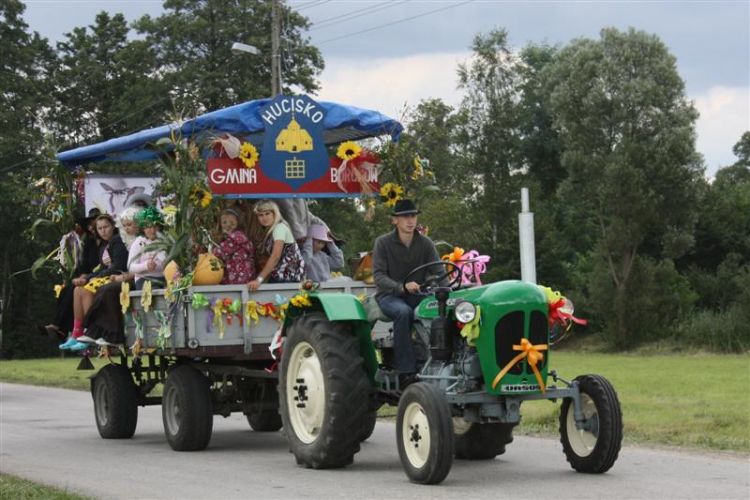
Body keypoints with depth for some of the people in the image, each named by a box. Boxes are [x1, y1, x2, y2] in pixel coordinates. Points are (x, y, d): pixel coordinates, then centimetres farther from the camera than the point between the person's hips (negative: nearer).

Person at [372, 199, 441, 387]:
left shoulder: (425, 244, 6)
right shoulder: (383, 243, -4)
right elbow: (379, 275, -14)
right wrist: (402, 287, -33)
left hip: (417, 296, 3)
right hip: (389, 295, -3)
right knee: (403, 312, -39)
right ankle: (406, 372, -40)